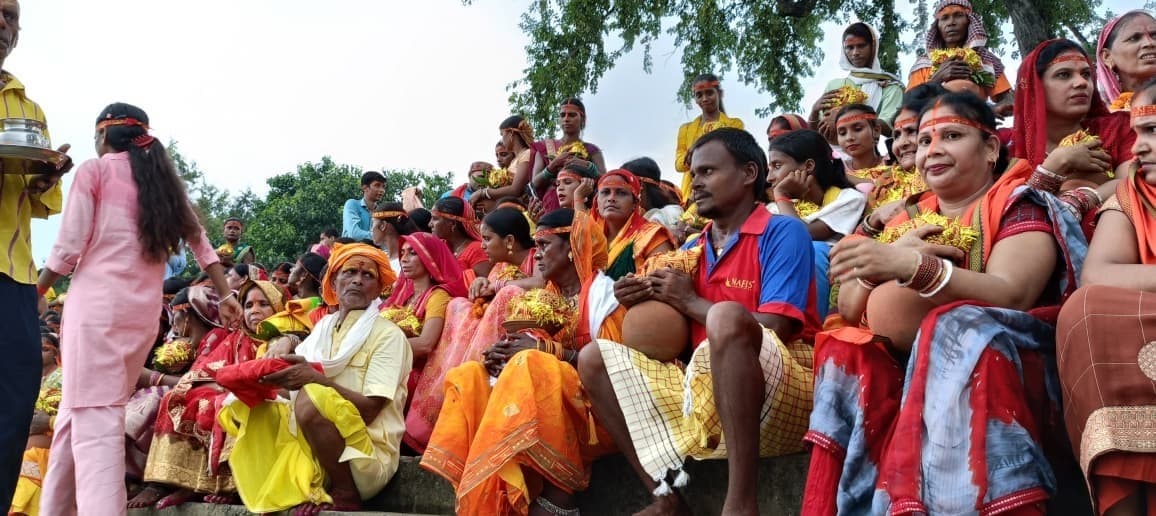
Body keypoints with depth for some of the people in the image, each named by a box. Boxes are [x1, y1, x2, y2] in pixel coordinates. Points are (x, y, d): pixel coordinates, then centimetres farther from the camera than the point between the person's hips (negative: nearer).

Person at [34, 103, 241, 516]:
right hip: (145, 311, 6)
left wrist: (33, 294, 9)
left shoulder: (94, 171, 2)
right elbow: (202, 245, 14)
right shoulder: (164, 180, 19)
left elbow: (69, 249, -3)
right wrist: (225, 296, 15)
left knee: (94, 417, -11)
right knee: (79, 411, 15)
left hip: (97, 301, -6)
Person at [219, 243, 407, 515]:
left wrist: (315, 378, -24)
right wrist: (286, 343, -7)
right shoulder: (323, 326, 14)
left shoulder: (388, 334, -6)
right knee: (241, 402, 2)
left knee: (311, 397, -32)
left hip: (364, 454, -7)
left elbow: (369, 410, -16)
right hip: (312, 445, 7)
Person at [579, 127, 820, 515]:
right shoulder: (692, 249, 16)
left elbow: (773, 330, -16)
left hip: (781, 391, -7)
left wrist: (691, 302, -6)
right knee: (594, 359, 2)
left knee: (726, 316, -36)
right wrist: (646, 303, -4)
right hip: (707, 388, 7)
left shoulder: (783, 232, -3)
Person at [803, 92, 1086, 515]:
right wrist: (882, 263, -12)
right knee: (847, 358, -23)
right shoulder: (907, 221, 18)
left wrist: (914, 267, -33)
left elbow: (1011, 297, -18)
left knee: (954, 329, -34)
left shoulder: (1019, 206, 3)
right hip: (913, 367, 5)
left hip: (995, 362, -4)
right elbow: (849, 311, 9)